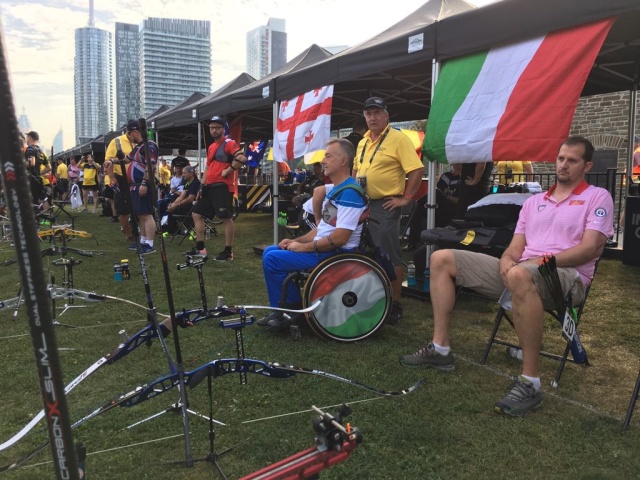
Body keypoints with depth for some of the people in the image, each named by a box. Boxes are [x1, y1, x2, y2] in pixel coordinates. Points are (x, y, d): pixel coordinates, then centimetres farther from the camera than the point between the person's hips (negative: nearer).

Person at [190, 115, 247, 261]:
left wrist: (228, 171, -16)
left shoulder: (229, 143, -7)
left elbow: (242, 158, -24)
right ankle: (200, 248, 16)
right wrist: (203, 184, 16)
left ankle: (228, 252, 1)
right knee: (197, 214, 10)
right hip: (210, 186, 10)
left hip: (223, 186, -10)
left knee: (226, 218, -6)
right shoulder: (211, 147, 21)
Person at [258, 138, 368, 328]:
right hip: (322, 248, 11)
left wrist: (303, 247, -16)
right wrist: (296, 241, 5)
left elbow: (340, 238, -26)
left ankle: (292, 310, 0)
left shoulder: (349, 193, -19)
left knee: (272, 259, -15)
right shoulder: (333, 189, 14)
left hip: (335, 254, -11)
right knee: (270, 251, 11)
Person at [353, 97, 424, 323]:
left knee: (390, 256, -3)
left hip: (385, 206, -8)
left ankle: (395, 304, 7)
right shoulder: (363, 142, 14)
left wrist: (406, 198, -16)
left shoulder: (398, 139, -9)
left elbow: (416, 170, -16)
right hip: (362, 204, 8)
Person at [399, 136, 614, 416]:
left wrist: (542, 260, -19)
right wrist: (507, 260, -10)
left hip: (567, 276, -7)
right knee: (442, 259, -1)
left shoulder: (598, 197, 6)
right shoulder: (534, 202, 22)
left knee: (520, 275, -46)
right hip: (520, 272, 7)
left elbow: (591, 248, -8)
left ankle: (530, 383, -36)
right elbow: (516, 247, 15)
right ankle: (440, 349, -3)